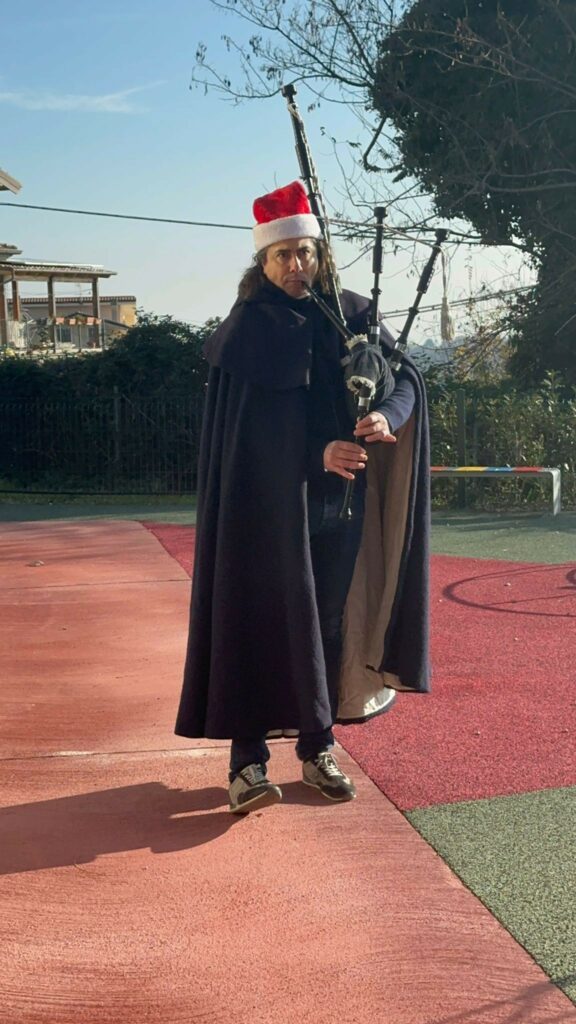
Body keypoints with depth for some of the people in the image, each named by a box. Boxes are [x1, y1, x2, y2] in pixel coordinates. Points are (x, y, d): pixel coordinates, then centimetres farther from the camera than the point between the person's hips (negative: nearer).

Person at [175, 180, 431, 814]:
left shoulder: (349, 313, 8)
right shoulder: (246, 329, -1)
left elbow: (405, 377, -2)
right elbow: (255, 425, -8)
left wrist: (386, 415, -24)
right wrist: (317, 453, -22)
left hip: (336, 503, 4)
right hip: (267, 505, -3)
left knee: (328, 622, 8)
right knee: (261, 623, -5)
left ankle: (317, 749, 20)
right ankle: (247, 761, 1)